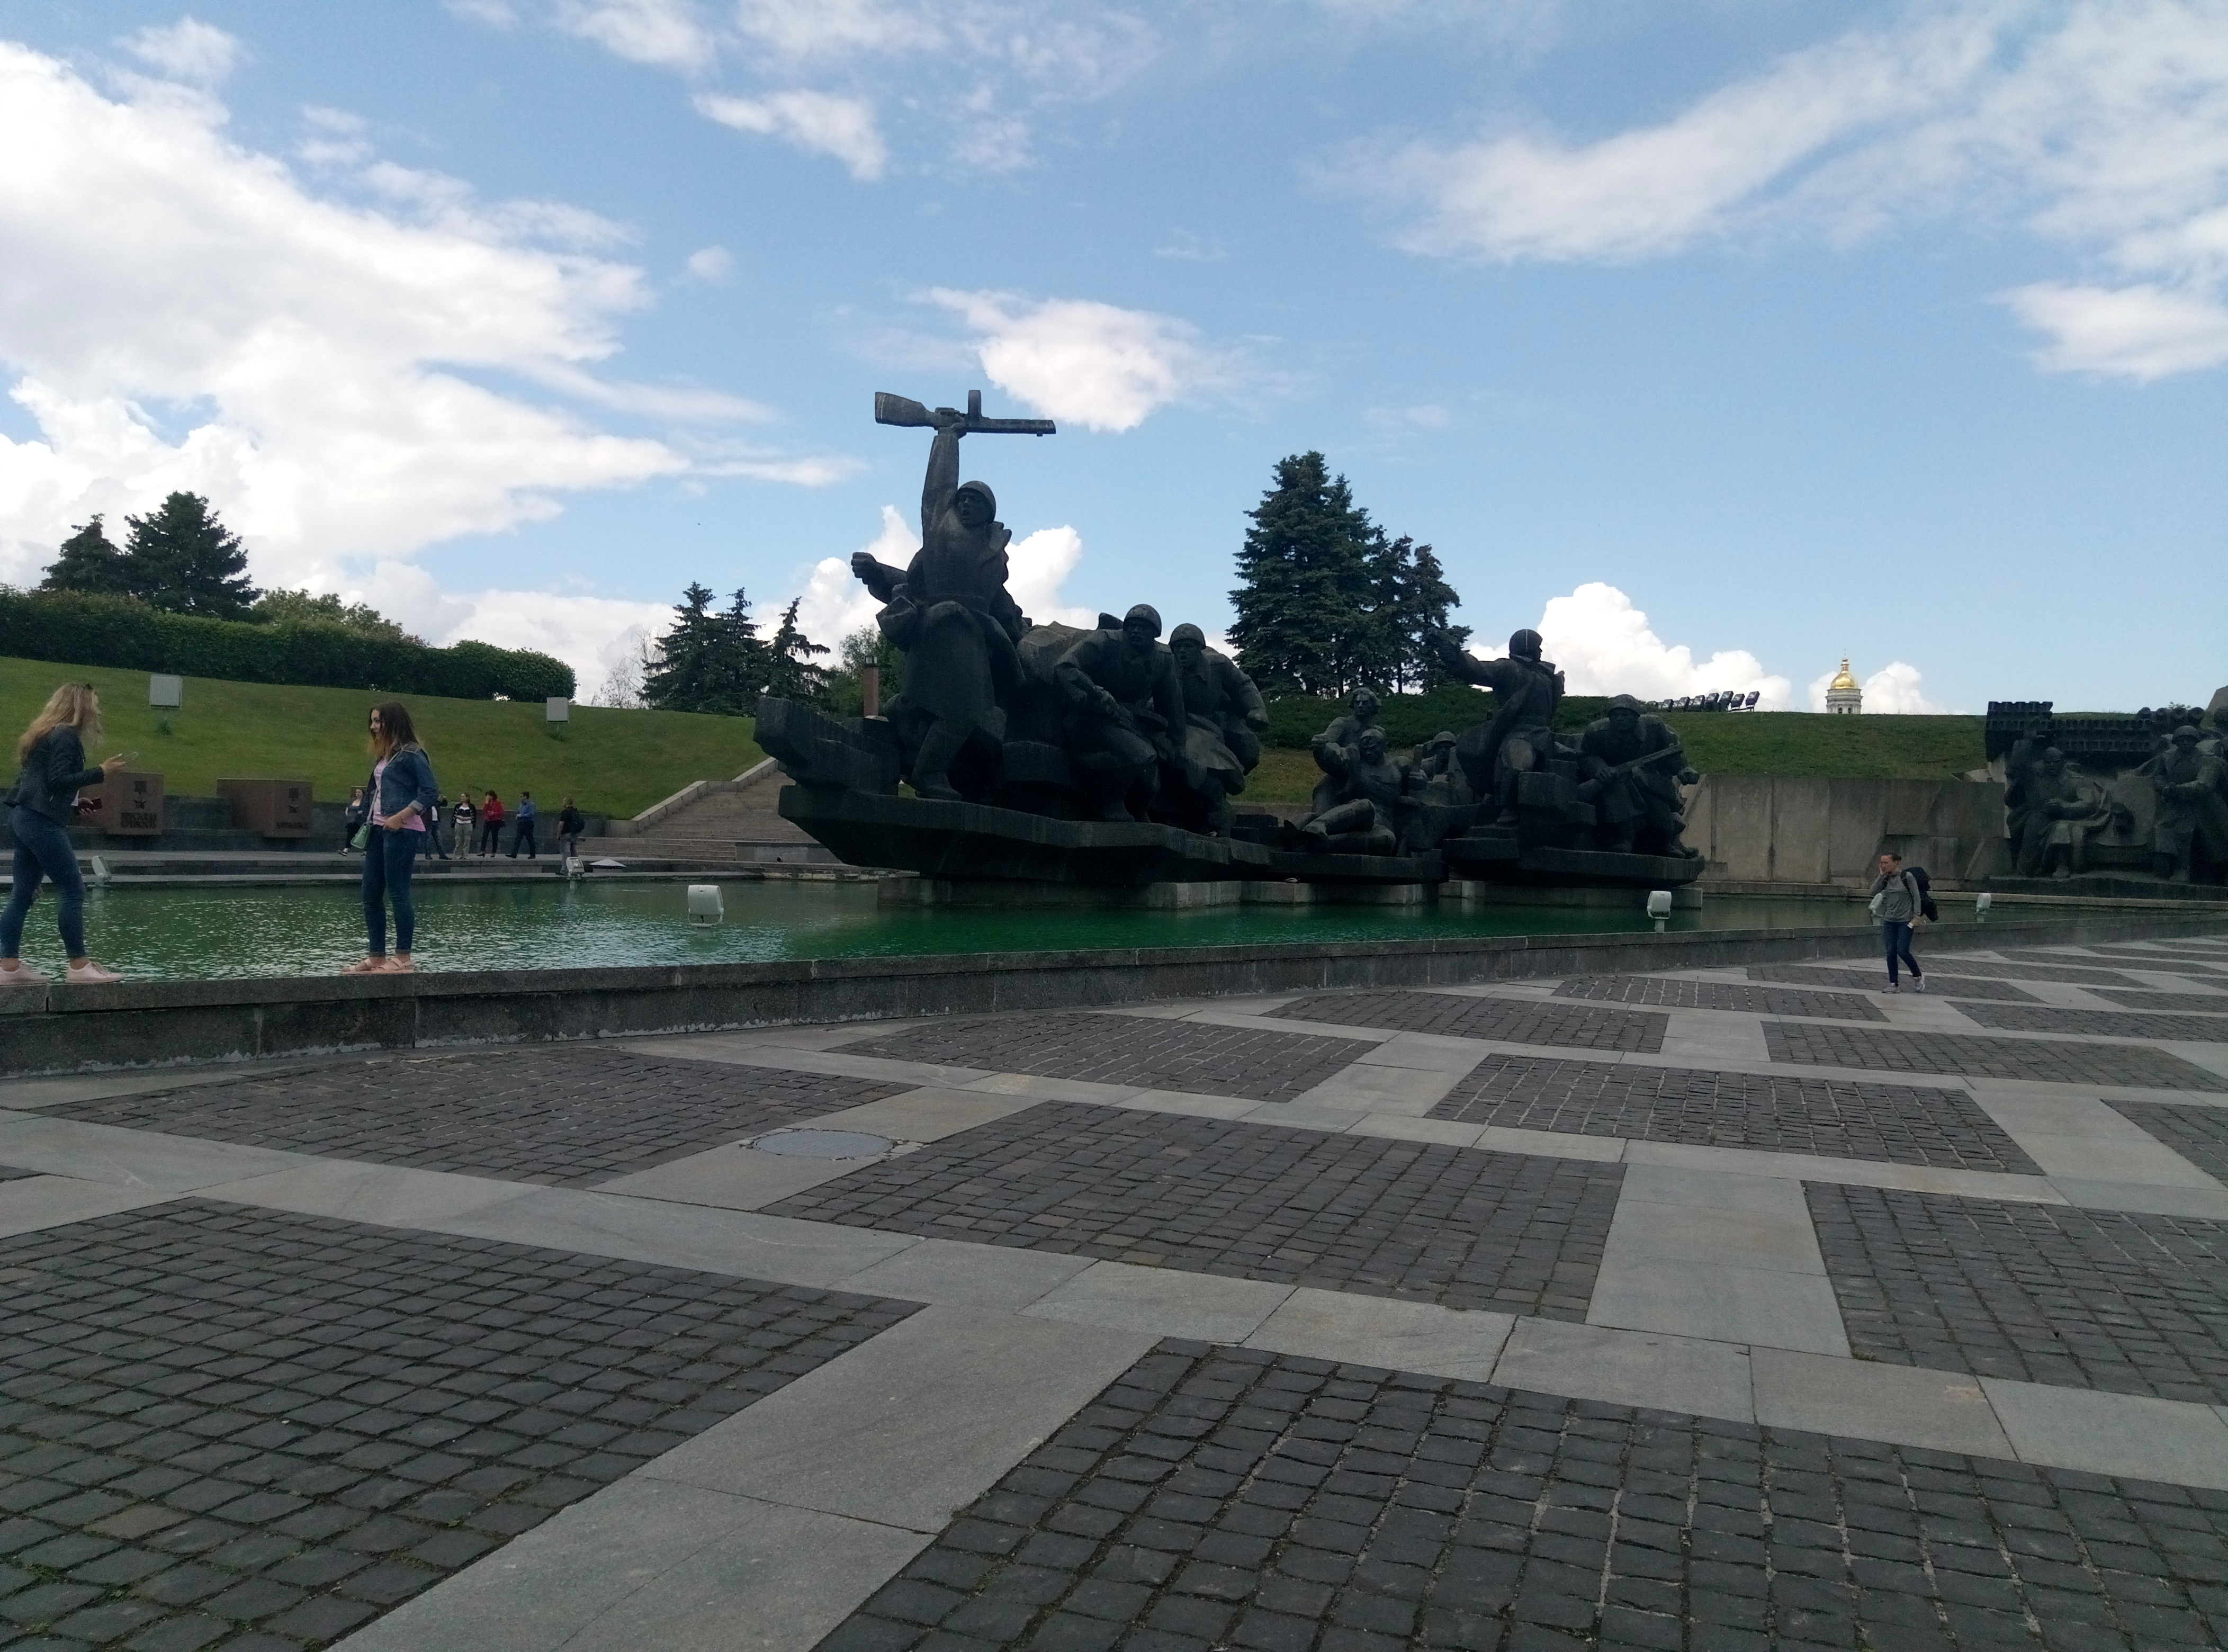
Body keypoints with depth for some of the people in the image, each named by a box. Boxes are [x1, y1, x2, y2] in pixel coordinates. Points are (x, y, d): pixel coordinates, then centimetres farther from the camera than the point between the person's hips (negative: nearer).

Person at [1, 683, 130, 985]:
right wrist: (101, 773, -18)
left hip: (24, 818, 10)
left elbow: (44, 779, 18)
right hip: (43, 822, -10)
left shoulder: (47, 734, 19)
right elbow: (58, 779, -20)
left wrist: (77, 803, 20)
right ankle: (79, 967, -6)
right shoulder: (66, 736, -11)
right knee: (73, 892, -7)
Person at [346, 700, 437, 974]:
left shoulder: (411, 754, -7)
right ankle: (377, 957, 14)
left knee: (398, 893, -6)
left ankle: (403, 958, -1)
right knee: (371, 895, 8)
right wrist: (369, 825, 10)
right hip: (379, 830, 9)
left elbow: (430, 792, -14)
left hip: (402, 831, -9)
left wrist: (401, 817, -20)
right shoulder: (385, 756, 19)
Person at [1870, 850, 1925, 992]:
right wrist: (1881, 875, -8)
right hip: (1890, 921, 5)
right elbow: (1874, 892, -5)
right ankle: (1893, 984, 8)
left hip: (1905, 921, -5)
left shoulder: (1907, 877, -9)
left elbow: (1916, 897, -7)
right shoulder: (1886, 879, 5)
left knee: (1902, 951, -10)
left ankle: (1918, 977, 15)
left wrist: (1916, 916, -13)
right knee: (1891, 953, 2)